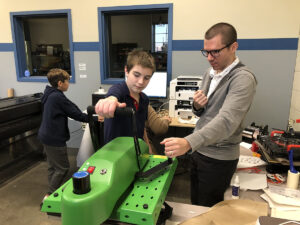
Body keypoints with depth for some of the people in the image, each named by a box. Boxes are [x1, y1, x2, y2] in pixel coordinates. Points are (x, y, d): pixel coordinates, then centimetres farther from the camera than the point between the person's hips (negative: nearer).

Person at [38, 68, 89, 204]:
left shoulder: (50, 95, 9)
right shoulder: (58, 97, -21)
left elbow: (70, 109, 11)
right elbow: (75, 114, -19)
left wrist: (88, 116, 6)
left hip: (47, 136, 10)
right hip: (54, 138, -10)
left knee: (53, 166, 20)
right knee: (63, 167, 1)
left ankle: (53, 192, 33)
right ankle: (50, 196, 10)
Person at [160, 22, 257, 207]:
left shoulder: (243, 78, -19)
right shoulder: (210, 73, 6)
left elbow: (227, 121, -34)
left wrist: (189, 142, -48)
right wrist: (197, 106, -10)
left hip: (219, 158, -7)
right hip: (199, 149, 7)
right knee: (195, 204, 22)